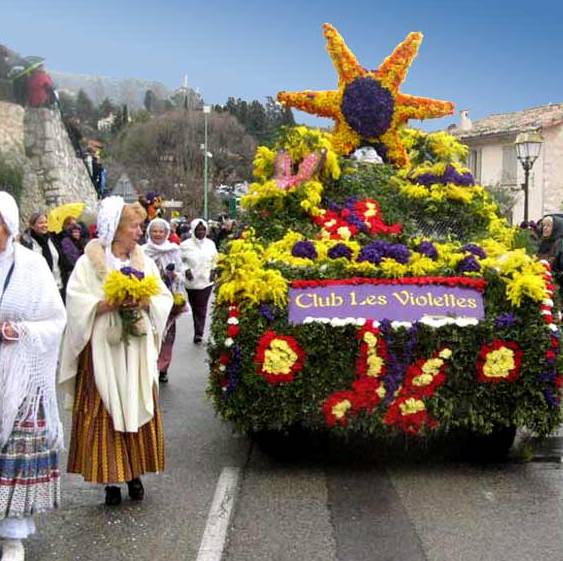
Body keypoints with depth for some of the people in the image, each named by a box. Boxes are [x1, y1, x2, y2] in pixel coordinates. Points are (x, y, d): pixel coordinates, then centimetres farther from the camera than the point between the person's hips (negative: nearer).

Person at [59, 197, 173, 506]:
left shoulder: (144, 261, 10)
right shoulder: (89, 262, -3)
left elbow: (165, 298, 8)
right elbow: (78, 303, -10)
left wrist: (145, 302, -12)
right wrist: (110, 304, -20)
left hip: (137, 350, 4)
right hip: (103, 350, -4)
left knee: (139, 408, 5)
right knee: (105, 413, -2)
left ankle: (135, 474, 16)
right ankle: (111, 479, 5)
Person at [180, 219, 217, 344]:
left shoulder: (210, 244, 6)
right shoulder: (186, 245, -4)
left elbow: (215, 260, 19)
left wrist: (213, 270, 5)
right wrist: (186, 270, -12)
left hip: (206, 281, 1)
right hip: (192, 281, -1)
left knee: (202, 308, -7)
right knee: (195, 308, 6)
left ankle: (198, 333, -7)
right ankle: (198, 333, 18)